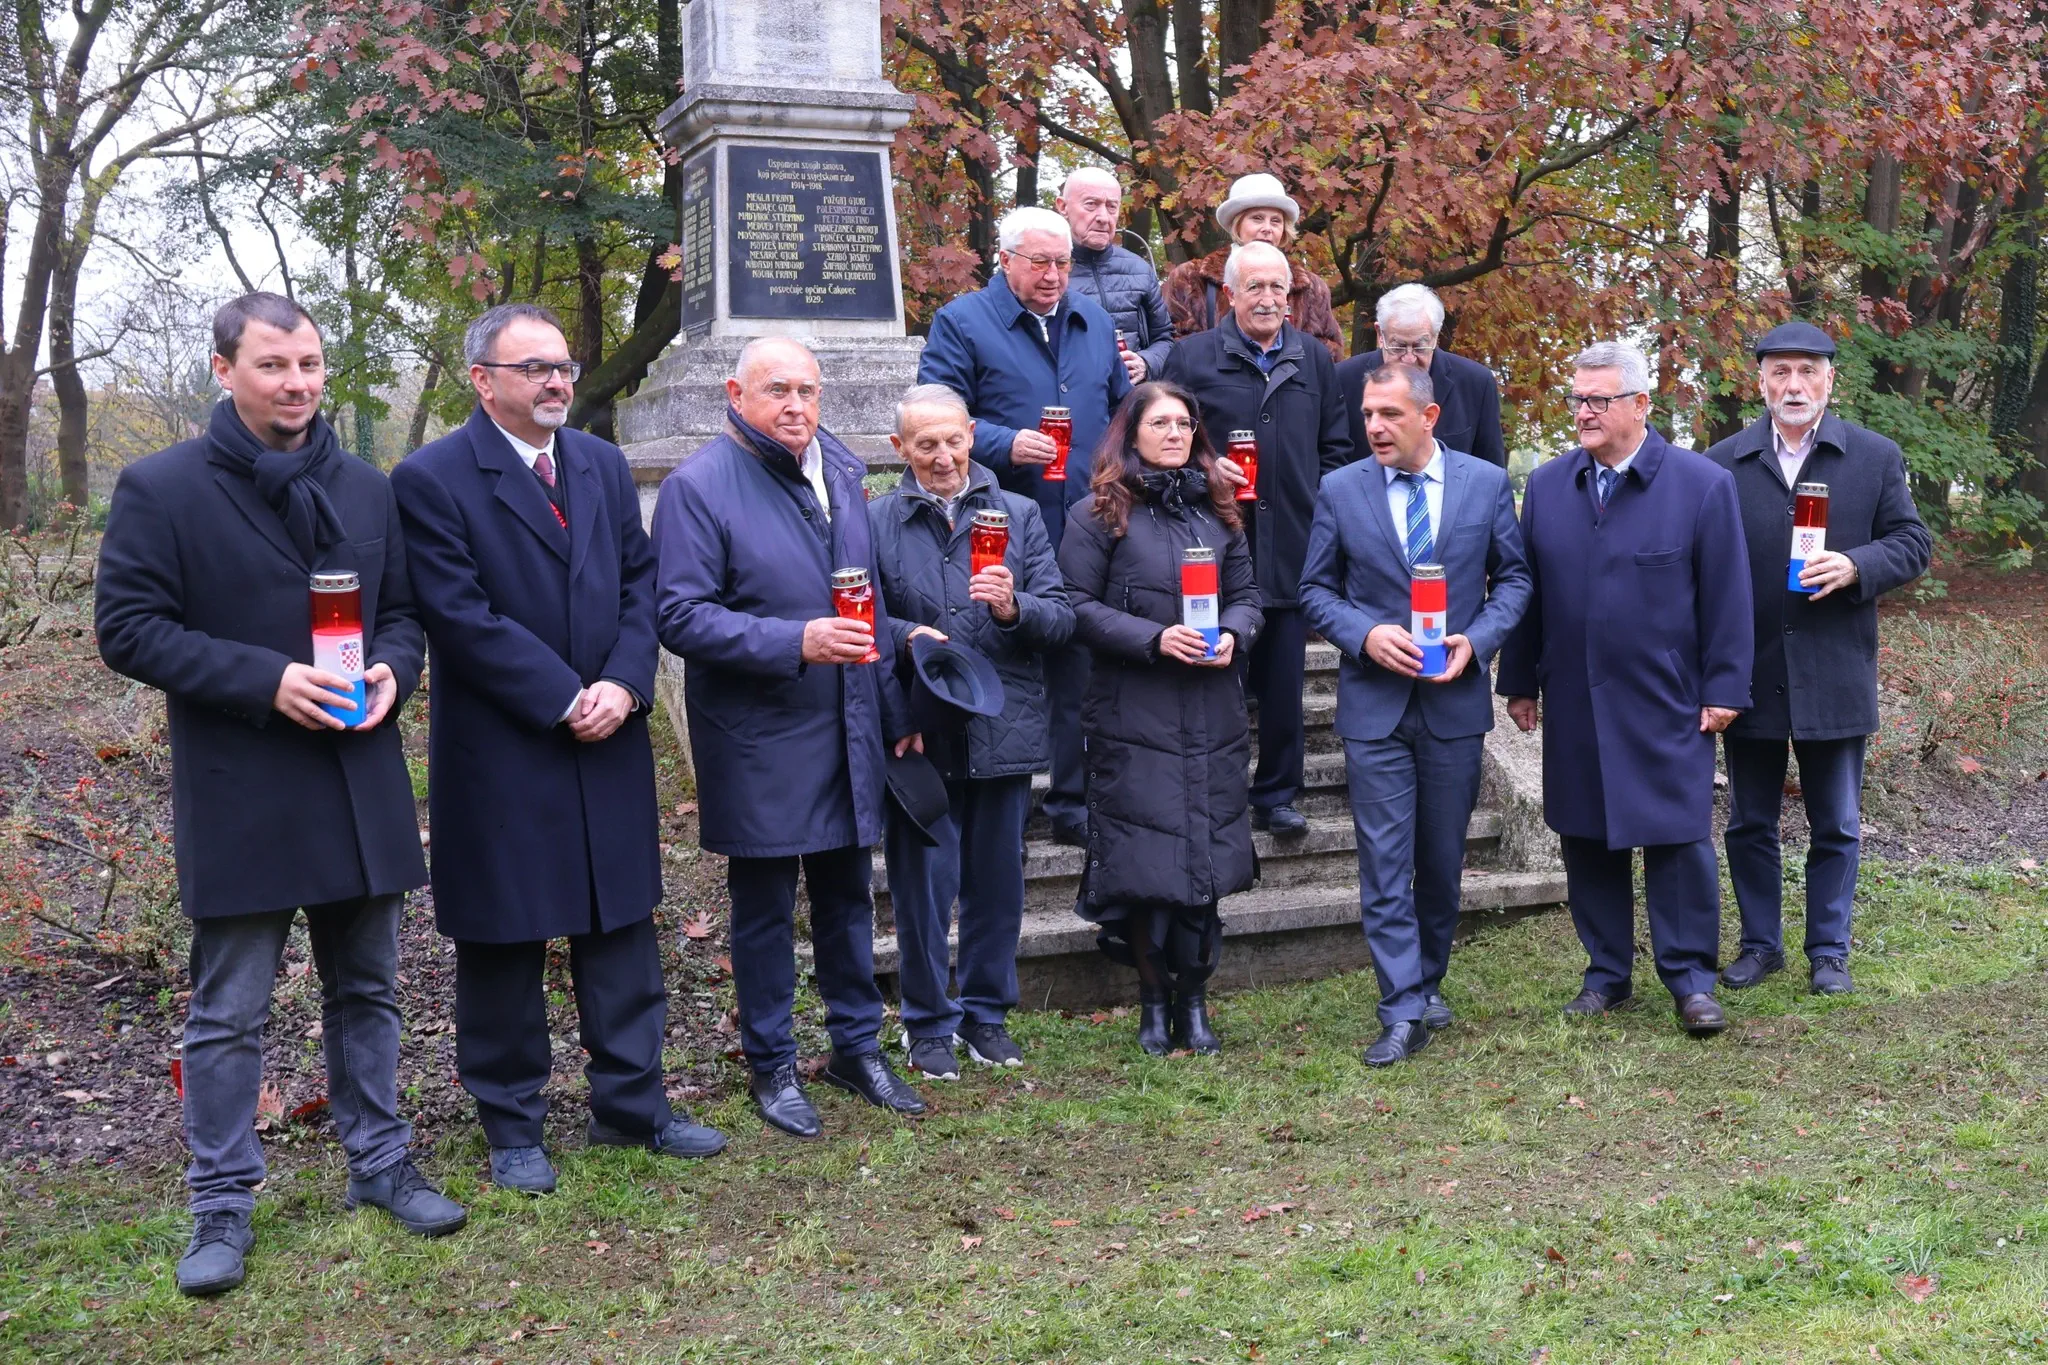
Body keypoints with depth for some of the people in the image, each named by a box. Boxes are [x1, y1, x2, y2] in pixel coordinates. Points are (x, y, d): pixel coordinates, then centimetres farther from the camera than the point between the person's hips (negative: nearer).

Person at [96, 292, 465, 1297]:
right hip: (237, 793, -4)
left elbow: (404, 610, 15)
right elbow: (127, 628, -10)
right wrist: (266, 680, -19)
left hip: (359, 780, 4)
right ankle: (221, 1204, 18)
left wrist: (393, 670, -8)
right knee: (227, 1014, 5)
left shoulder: (368, 491, 8)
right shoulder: (161, 488, -7)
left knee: (364, 990, 15)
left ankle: (379, 1164, 30)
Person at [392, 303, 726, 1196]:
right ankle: (512, 1126, 22)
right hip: (498, 754, -5)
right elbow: (460, 617, -16)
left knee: (621, 927, 12)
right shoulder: (432, 479, -9)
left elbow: (640, 583, 7)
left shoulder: (604, 466, 10)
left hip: (608, 745, 5)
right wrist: (563, 699, -17)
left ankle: (630, 1103, 25)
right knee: (503, 943, 7)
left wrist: (624, 685, -9)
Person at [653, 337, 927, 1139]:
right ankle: (772, 1068, 22)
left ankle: (857, 1046, 31)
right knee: (764, 907, 7)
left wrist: (894, 709, 14)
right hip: (760, 742, -6)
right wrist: (797, 642, -26)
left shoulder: (840, 471, 9)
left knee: (848, 893, 16)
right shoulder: (698, 487, -12)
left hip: (848, 733, 6)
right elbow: (681, 616, -18)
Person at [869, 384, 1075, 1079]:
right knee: (922, 883, 4)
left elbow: (1062, 617, 1)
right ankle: (929, 1022, 21)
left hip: (1003, 731, 2)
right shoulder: (876, 521, 2)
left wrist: (1014, 608, -19)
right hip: (919, 732, -2)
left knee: (998, 881, 11)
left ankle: (987, 1012, 28)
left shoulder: (1019, 514, 7)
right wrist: (909, 638, -16)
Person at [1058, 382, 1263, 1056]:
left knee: (1206, 852, 5)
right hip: (1133, 716, -4)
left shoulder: (1216, 510, 14)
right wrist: (1154, 638, -17)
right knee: (1144, 860, -1)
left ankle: (1193, 997, 18)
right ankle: (1154, 999, 15)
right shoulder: (1100, 514, -1)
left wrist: (1232, 635, -6)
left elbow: (1246, 594, 16)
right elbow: (1077, 606, -7)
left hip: (1212, 715, 4)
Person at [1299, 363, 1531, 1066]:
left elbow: (1514, 577, 6)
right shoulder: (1340, 490, 0)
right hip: (1375, 704, -1)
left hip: (1455, 699, 1)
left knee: (1442, 860, 12)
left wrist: (1476, 641, -10)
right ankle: (1404, 1012, 2)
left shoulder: (1486, 482, 1)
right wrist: (1365, 635, -14)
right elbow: (1316, 589, 4)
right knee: (1385, 863, -4)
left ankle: (1428, 982, 30)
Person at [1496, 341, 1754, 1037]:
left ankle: (1690, 978, 13)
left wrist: (1724, 689, -7)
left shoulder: (1702, 484, -4)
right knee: (1586, 839, 10)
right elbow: (1525, 589, 9)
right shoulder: (1547, 485, 6)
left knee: (1678, 838, 0)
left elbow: (1727, 597, -4)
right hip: (1573, 704, 4)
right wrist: (1520, 682, 9)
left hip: (1668, 705, -4)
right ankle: (1607, 973, 22)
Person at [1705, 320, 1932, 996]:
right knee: (1750, 824, 10)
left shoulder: (1876, 457, 3)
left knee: (1836, 827, 8)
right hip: (1750, 674, 1)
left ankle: (1828, 951, 20)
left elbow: (1913, 544, 3)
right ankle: (1760, 944, 24)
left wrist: (1855, 566, -18)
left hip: (1835, 676, 0)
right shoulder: (1722, 463, 2)